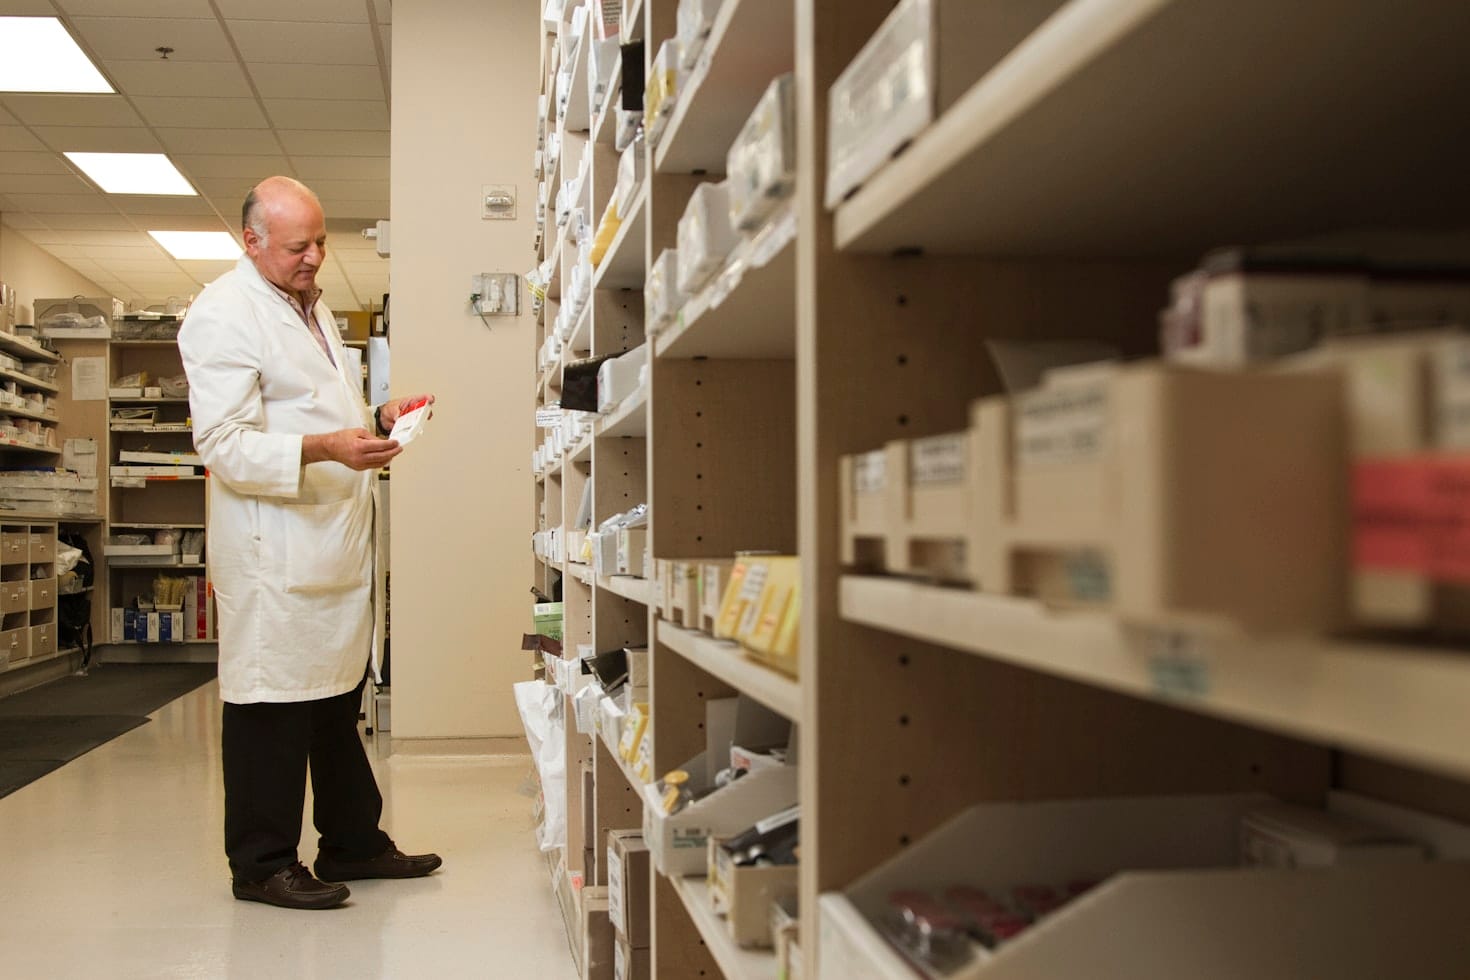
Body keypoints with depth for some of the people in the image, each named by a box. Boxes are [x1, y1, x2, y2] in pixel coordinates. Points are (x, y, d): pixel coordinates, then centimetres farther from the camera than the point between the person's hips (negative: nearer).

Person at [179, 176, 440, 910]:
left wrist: (376, 420, 11)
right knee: (273, 706, -1)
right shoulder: (223, 313, -12)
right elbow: (224, 443, -18)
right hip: (275, 552, -9)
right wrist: (321, 449, -30)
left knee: (337, 699, 17)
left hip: (334, 544, 9)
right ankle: (261, 865, 13)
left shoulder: (311, 305, 18)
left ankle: (353, 843, 29)